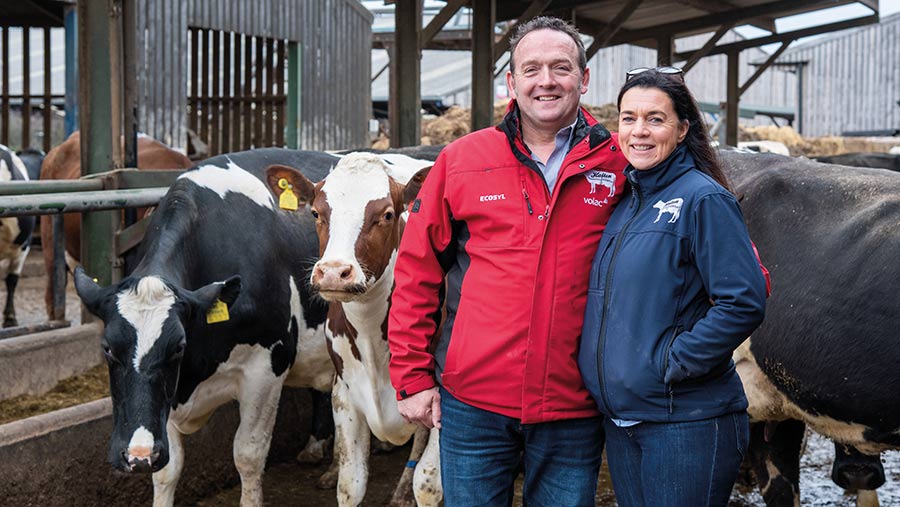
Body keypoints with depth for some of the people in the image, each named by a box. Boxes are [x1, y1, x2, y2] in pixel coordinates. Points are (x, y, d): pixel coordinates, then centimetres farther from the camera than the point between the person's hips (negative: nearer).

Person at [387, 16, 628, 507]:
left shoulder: (620, 166, -1)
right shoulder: (460, 161, 1)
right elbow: (417, 272, 4)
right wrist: (412, 376, 1)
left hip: (574, 410, 0)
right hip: (472, 400, 0)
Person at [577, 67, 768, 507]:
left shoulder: (703, 198, -10)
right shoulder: (624, 203, 11)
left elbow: (744, 303, -17)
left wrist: (675, 361, -17)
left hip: (686, 421, -7)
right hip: (618, 414, 7)